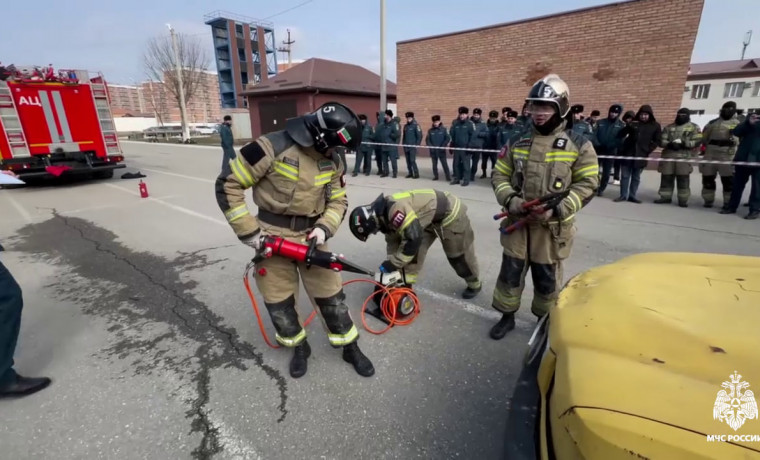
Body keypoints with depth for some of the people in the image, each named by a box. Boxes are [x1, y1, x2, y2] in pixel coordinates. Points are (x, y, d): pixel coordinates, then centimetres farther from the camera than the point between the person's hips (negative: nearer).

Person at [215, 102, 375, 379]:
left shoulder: (332, 162, -3)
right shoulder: (272, 148, -19)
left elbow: (338, 201, 6)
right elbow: (228, 185, -13)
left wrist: (324, 227, -14)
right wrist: (248, 231, -14)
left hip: (310, 236, 3)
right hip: (272, 236, -2)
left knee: (331, 295, 8)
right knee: (278, 302, 9)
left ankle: (350, 348, 29)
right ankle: (299, 348, 36)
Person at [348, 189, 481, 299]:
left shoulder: (394, 209, -36)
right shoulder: (384, 213, -4)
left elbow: (414, 238, -35)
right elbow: (393, 240, 6)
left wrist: (393, 263, -25)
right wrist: (392, 266, 3)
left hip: (450, 213, -8)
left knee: (458, 254, 6)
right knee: (415, 250, -2)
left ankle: (474, 284, 30)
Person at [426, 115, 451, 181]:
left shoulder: (444, 129, -2)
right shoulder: (430, 130, 5)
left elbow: (448, 138, -4)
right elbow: (427, 139, 8)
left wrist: (443, 146, -13)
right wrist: (430, 146, -7)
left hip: (441, 150, -3)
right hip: (433, 150, 3)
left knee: (444, 164, -6)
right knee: (434, 164, 10)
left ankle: (448, 177, -4)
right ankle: (435, 176, 21)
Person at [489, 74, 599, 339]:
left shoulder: (578, 146, -3)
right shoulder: (516, 143, 5)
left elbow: (587, 185, -4)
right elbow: (499, 176, 6)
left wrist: (557, 210, -18)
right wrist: (510, 201, -13)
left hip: (552, 227, -2)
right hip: (516, 223, 2)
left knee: (547, 280, 11)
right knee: (510, 273, 11)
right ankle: (507, 317, 31)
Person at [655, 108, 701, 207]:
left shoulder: (694, 127, 10)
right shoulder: (669, 127, 15)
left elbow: (696, 142, 0)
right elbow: (661, 140, 7)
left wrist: (683, 143, -15)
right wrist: (669, 144, -13)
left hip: (684, 156, -2)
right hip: (668, 155, 2)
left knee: (683, 179, -4)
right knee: (666, 177, 2)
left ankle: (683, 199, 0)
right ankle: (666, 197, 12)